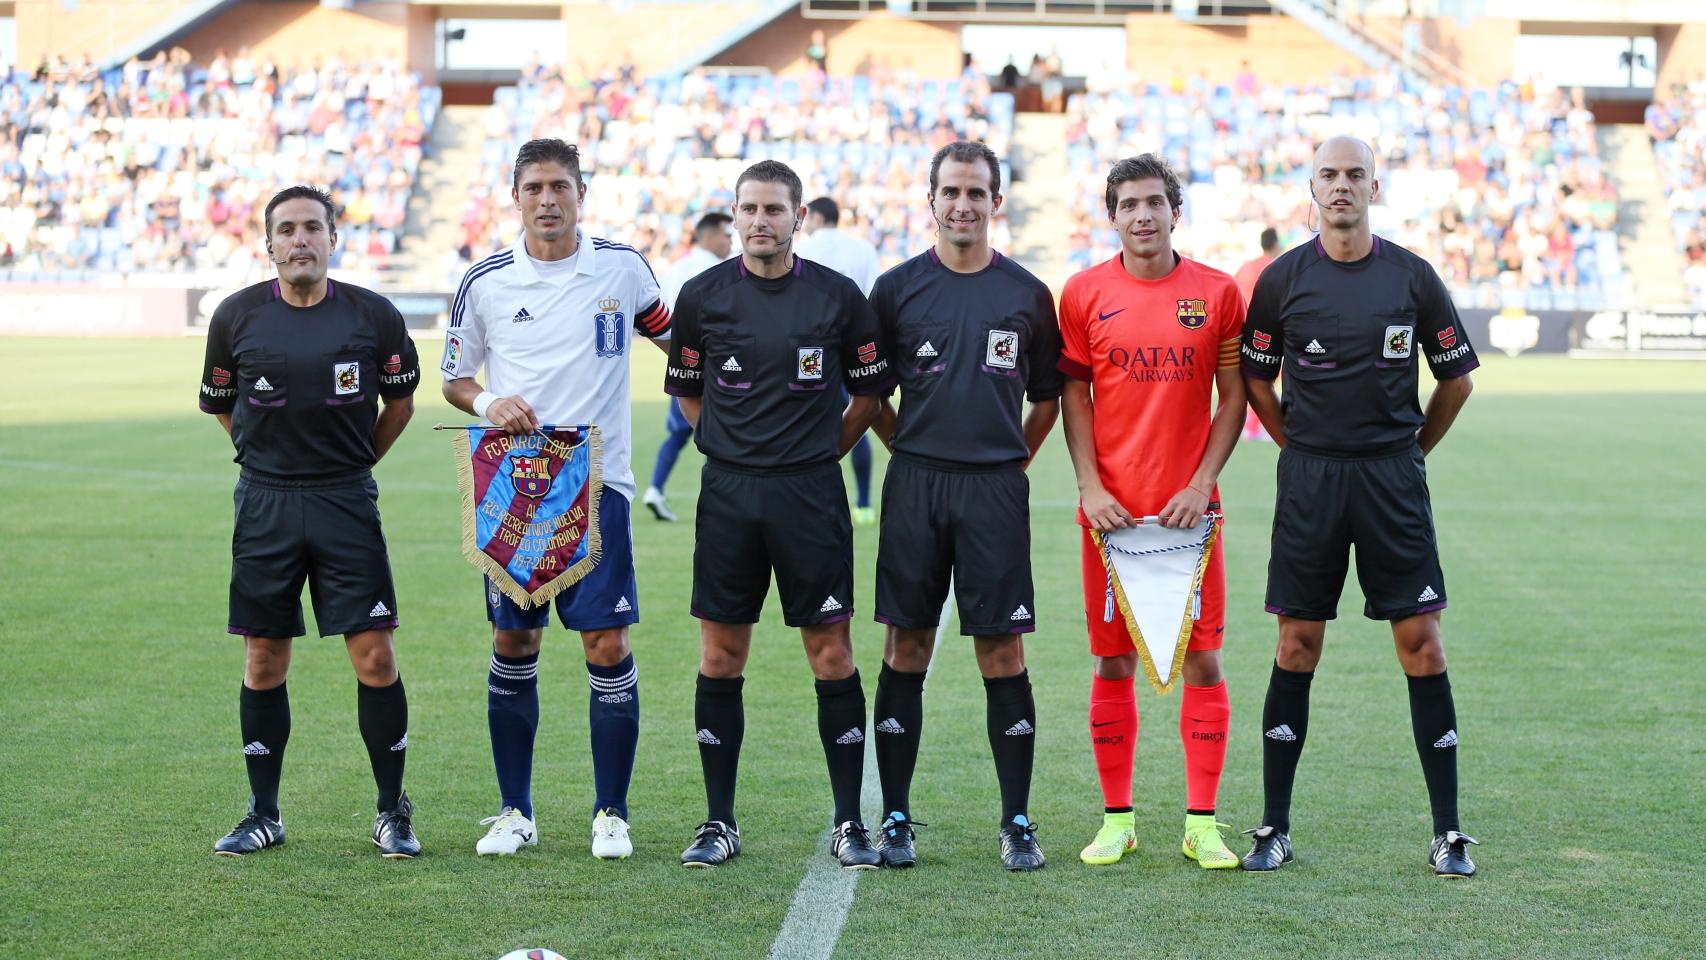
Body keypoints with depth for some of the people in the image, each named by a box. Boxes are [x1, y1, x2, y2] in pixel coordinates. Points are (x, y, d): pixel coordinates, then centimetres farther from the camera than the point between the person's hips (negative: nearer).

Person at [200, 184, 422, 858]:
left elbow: (400, 402, 14)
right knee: (263, 662, 5)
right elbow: (221, 405, 16)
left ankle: (392, 813, 7)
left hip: (346, 500, -1)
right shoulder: (237, 315, 1)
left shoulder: (373, 315, -2)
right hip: (264, 504, 1)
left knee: (375, 656, -6)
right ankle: (264, 814, 17)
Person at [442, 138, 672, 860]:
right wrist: (487, 403, -9)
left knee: (608, 646, -5)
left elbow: (674, 339, 16)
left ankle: (611, 813, 6)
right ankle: (515, 811, 17)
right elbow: (453, 378, 12)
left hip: (597, 483, -1)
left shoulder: (622, 268, 1)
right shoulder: (486, 282, 2)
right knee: (513, 646, 5)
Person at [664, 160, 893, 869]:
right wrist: (730, 446, 10)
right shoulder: (703, 294, 4)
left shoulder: (837, 296, 1)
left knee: (831, 652, -1)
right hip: (728, 491, 1)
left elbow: (870, 390, 12)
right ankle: (719, 822, 13)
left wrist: (822, 451, 8)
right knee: (721, 655, 3)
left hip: (811, 492, -1)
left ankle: (849, 822, 7)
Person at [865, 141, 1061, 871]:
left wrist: (1011, 458, 8)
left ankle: (1017, 823, 8)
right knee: (906, 650, 2)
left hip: (996, 489, 0)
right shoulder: (898, 288, 5)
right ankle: (895, 819, 10)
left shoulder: (1027, 295, 6)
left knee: (1003, 653, 0)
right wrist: (914, 448, 7)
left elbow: (1047, 399, 15)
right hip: (916, 484, 0)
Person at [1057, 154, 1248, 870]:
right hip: (1111, 508, 0)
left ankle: (1202, 823, 7)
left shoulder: (1217, 293, 2)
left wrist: (1203, 483, -6)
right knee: (1113, 661, 4)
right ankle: (1116, 818, 14)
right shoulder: (1084, 294, 3)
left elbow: (1233, 398, 5)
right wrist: (1090, 486, -5)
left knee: (1202, 658, -1)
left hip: (1189, 508, 0)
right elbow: (1073, 396, 6)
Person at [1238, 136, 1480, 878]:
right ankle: (1274, 829, 10)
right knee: (1297, 648, 2)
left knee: (1421, 644, -2)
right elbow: (1255, 378, 13)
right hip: (1308, 477, 0)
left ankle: (1448, 832, 5)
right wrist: (1302, 447, 10)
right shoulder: (1283, 279, 2)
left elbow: (1456, 377, 11)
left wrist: (1412, 449, 11)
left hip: (1393, 477, 0)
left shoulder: (1412, 277, 1)